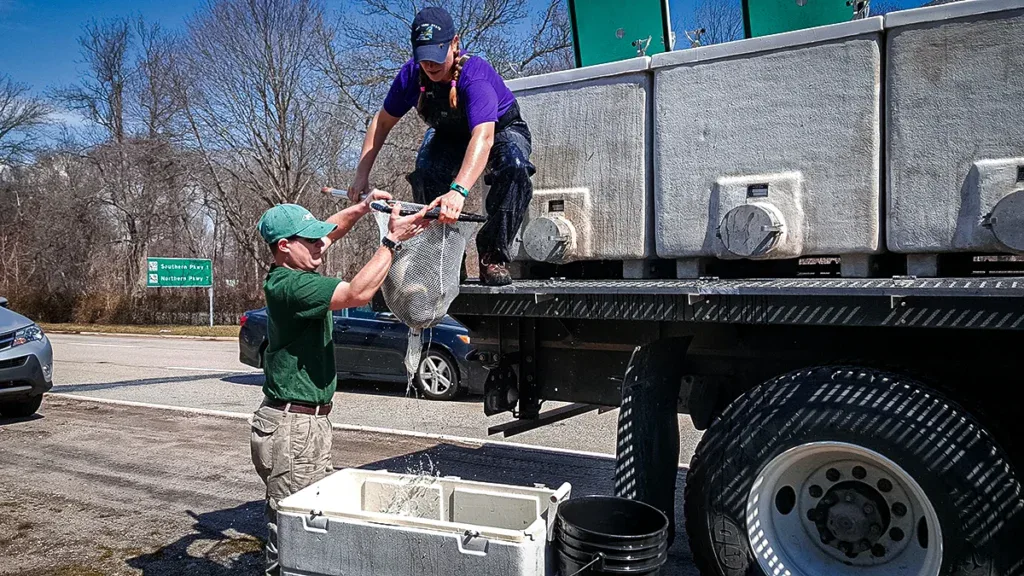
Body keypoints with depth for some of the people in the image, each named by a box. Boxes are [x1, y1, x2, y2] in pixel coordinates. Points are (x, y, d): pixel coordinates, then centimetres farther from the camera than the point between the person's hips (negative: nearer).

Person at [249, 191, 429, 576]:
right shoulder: (290, 285, -21)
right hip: (291, 428, -10)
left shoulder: (293, 272, 8)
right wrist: (392, 240, -25)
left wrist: (363, 207, 10)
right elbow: (358, 293, -31)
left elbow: (328, 233, 24)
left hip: (312, 422, 10)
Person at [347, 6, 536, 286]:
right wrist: (361, 175, -18)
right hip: (450, 137, 4)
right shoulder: (412, 74, -21)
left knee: (515, 166, -38)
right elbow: (382, 121, -9)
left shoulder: (475, 74, -37)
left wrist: (458, 191, -67)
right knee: (425, 170, -29)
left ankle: (493, 255, -23)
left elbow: (483, 137, -52)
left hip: (501, 130, -4)